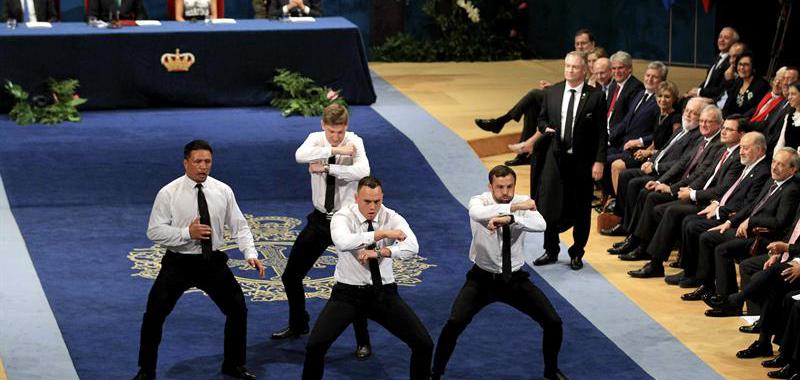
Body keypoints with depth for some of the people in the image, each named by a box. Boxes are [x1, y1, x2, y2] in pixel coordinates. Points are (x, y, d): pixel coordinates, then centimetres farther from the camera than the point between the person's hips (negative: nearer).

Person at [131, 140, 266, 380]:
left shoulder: (223, 191, -1)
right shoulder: (168, 193, -10)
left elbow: (239, 226, 2)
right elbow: (154, 231, -11)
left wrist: (251, 254, -13)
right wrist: (187, 233, -23)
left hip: (213, 263, 3)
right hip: (178, 263, -3)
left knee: (238, 310, 5)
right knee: (153, 315, -7)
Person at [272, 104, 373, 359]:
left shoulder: (354, 142, -14)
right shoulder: (316, 139, -6)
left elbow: (362, 171, -34)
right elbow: (300, 156, -30)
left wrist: (326, 167, -31)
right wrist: (335, 150, -33)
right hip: (320, 219, 4)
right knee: (292, 275, 12)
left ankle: (363, 342, 9)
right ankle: (298, 326, 36)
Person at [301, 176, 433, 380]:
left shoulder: (392, 218, -5)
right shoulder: (344, 216, -11)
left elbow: (412, 247, -24)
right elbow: (343, 242, -35)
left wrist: (379, 252, -39)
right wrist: (382, 234, -34)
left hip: (384, 293, 2)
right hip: (348, 293, -2)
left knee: (424, 344, -8)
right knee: (315, 345, -19)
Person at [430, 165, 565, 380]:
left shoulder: (522, 203, -10)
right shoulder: (479, 201, -14)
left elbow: (540, 225, -31)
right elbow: (478, 214, -40)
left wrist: (509, 218, -46)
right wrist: (514, 207, -39)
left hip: (515, 279, 2)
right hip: (482, 278, -2)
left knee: (553, 322, -4)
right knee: (454, 323, -22)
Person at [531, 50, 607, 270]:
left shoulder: (595, 97, -4)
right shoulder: (551, 93, 6)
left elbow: (601, 133, -4)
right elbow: (542, 119, 17)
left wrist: (599, 161, -10)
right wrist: (545, 128, -7)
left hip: (582, 161, -2)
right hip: (554, 158, 3)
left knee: (580, 211, 6)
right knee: (549, 205, 3)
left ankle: (577, 254, 19)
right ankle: (551, 251, 18)